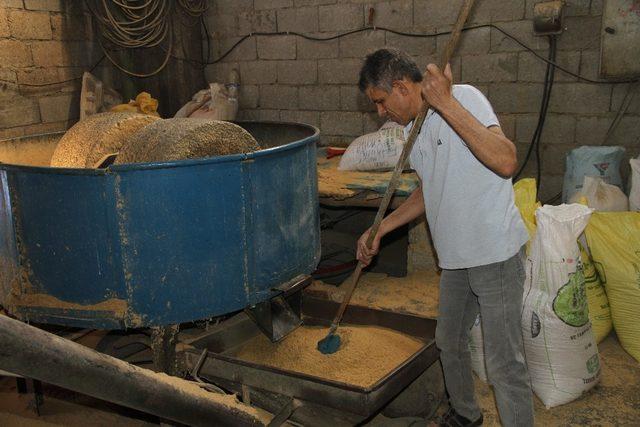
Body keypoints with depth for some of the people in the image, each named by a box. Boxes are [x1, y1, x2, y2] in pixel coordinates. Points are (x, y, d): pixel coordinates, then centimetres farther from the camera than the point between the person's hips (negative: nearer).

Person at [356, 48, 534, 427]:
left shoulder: (464, 97, -16)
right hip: (457, 257, 9)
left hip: (495, 253, -9)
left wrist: (446, 104, -33)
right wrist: (379, 231, 15)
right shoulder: (412, 127, 9)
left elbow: (506, 162, -32)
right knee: (449, 342, 23)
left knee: (504, 362, -1)